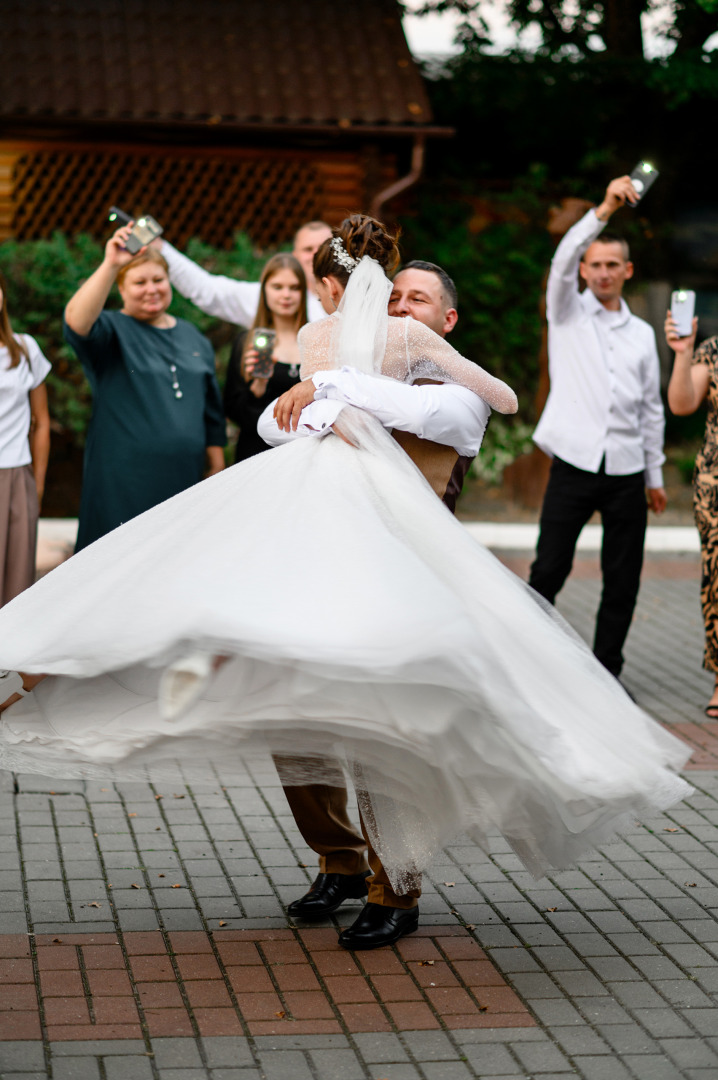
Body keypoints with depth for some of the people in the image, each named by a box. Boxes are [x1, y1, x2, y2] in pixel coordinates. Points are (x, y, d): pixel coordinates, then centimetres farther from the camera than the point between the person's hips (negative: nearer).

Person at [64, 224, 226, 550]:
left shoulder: (193, 338, 16)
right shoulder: (113, 331, 0)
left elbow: (212, 410, 20)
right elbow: (76, 321, -24)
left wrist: (217, 468, 15)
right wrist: (110, 265, -33)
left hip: (184, 480, 5)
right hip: (124, 483, -5)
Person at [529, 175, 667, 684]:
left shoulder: (642, 333, 15)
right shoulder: (568, 313, 6)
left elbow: (651, 408, 17)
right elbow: (563, 260, -14)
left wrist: (655, 475, 15)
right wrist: (605, 209, -25)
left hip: (627, 472, 3)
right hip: (575, 465, -3)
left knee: (623, 581, 4)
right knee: (549, 571, -6)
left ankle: (607, 673, 14)